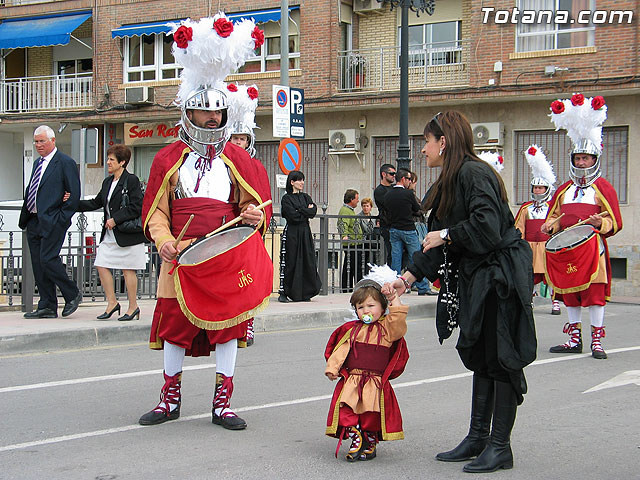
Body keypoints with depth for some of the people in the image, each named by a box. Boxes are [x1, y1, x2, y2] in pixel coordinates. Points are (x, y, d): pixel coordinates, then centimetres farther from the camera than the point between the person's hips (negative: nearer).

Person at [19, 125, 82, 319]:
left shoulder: (65, 162, -6)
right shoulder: (38, 163, 19)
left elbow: (74, 194, -10)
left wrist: (62, 218, -14)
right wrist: (24, 218, 13)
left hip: (52, 221, -8)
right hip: (33, 221, 8)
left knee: (48, 259, -14)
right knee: (38, 265, 6)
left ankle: (73, 294, 4)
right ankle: (47, 307, 11)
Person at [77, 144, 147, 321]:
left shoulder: (131, 180, -10)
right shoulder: (107, 182, 14)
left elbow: (136, 207, -15)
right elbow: (96, 203, 20)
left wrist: (116, 219, -17)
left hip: (127, 234, -8)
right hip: (109, 234, 8)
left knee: (128, 270, -1)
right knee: (101, 265, 2)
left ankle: (133, 306, 11)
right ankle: (112, 303, 13)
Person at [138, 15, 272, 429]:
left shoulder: (237, 159, 8)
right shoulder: (169, 158, 8)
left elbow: (256, 204, 10)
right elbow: (156, 210, 6)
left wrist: (254, 216, -13)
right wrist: (164, 241, -11)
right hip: (181, 255, 0)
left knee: (228, 324, 1)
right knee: (174, 322, 5)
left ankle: (222, 403, 12)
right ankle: (171, 399, 21)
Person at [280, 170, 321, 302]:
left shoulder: (306, 197, 16)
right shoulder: (286, 198, -2)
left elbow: (313, 211, 0)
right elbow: (293, 216, -14)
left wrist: (299, 211, -8)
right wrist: (306, 211, -3)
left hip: (306, 233, 5)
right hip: (292, 234, -5)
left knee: (308, 261, 1)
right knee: (292, 262, -6)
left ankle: (305, 293, 6)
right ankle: (290, 293, -1)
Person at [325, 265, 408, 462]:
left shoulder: (387, 329, 5)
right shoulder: (351, 330, 12)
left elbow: (399, 319, -14)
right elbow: (340, 350, 9)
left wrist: (394, 298, -8)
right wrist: (332, 367, -2)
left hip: (376, 383, -2)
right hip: (351, 380, 2)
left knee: (372, 415, -5)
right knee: (346, 409, -13)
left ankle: (370, 442, 14)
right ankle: (355, 438, -2)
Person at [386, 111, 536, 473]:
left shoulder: (474, 173, -16)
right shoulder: (451, 180, 15)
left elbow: (487, 226, -27)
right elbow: (437, 238, 19)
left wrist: (446, 236, -13)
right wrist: (410, 277, 17)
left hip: (500, 276, -10)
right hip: (477, 277, 10)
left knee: (499, 358, -4)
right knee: (479, 356, 12)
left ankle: (500, 446, 2)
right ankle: (478, 438, 20)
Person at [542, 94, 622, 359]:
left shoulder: (603, 188, 2)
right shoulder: (564, 189, 17)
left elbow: (615, 223, 0)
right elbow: (555, 216, 24)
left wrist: (600, 224, -20)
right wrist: (550, 226, 2)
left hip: (592, 247, -5)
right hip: (566, 248, 5)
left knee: (595, 293, -6)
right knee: (570, 293, 6)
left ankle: (597, 340, -2)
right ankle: (574, 339, 14)